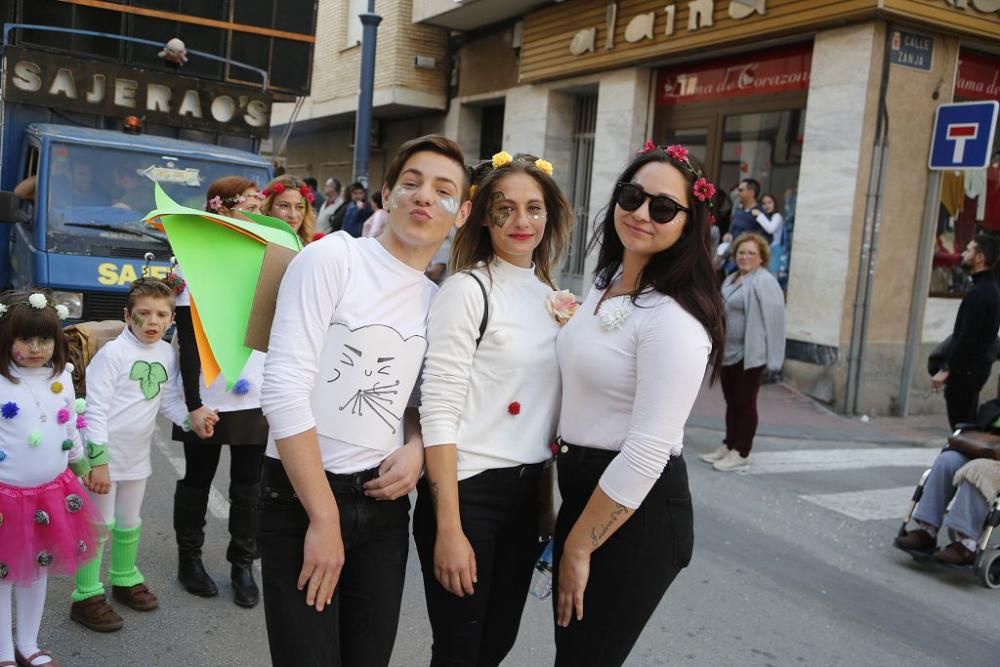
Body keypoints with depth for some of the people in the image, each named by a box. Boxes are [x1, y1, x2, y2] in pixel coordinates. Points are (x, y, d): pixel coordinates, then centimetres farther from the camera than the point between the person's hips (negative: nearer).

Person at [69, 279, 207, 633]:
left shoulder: (167, 354, 3)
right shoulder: (113, 352, -17)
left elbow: (168, 400, 8)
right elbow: (96, 408, -18)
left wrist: (190, 419, -12)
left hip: (137, 454, 6)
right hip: (106, 453, -6)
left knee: (129, 522, 20)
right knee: (99, 525, 0)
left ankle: (124, 579, 38)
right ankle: (86, 596, 11)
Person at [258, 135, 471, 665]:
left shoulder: (439, 300, 8)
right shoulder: (330, 258, -10)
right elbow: (284, 388, -17)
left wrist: (416, 447, -3)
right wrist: (324, 518, -16)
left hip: (384, 501, 5)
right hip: (302, 500, -5)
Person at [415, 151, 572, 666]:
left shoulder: (551, 297, 9)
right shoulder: (467, 290, -11)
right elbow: (439, 411, -16)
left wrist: (548, 500, 14)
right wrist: (449, 528, -20)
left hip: (527, 493, 7)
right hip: (468, 490, -6)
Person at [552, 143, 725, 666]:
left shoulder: (675, 319, -21)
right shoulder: (604, 285, 7)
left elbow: (647, 453, -23)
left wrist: (579, 548, -16)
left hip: (636, 513, -8)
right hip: (584, 489, 9)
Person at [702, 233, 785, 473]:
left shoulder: (764, 282, -14)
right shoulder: (732, 279, 14)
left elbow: (773, 320, -19)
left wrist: (770, 358, -21)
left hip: (750, 354, -8)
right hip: (729, 352, 8)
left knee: (745, 402, 0)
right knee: (731, 401, 15)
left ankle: (741, 454, 7)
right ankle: (728, 446, 25)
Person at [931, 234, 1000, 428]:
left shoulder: (979, 293, -19)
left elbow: (966, 337, -23)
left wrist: (946, 369, -20)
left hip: (967, 369, -10)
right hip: (976, 366, 10)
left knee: (960, 426, -5)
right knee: (966, 425, 15)